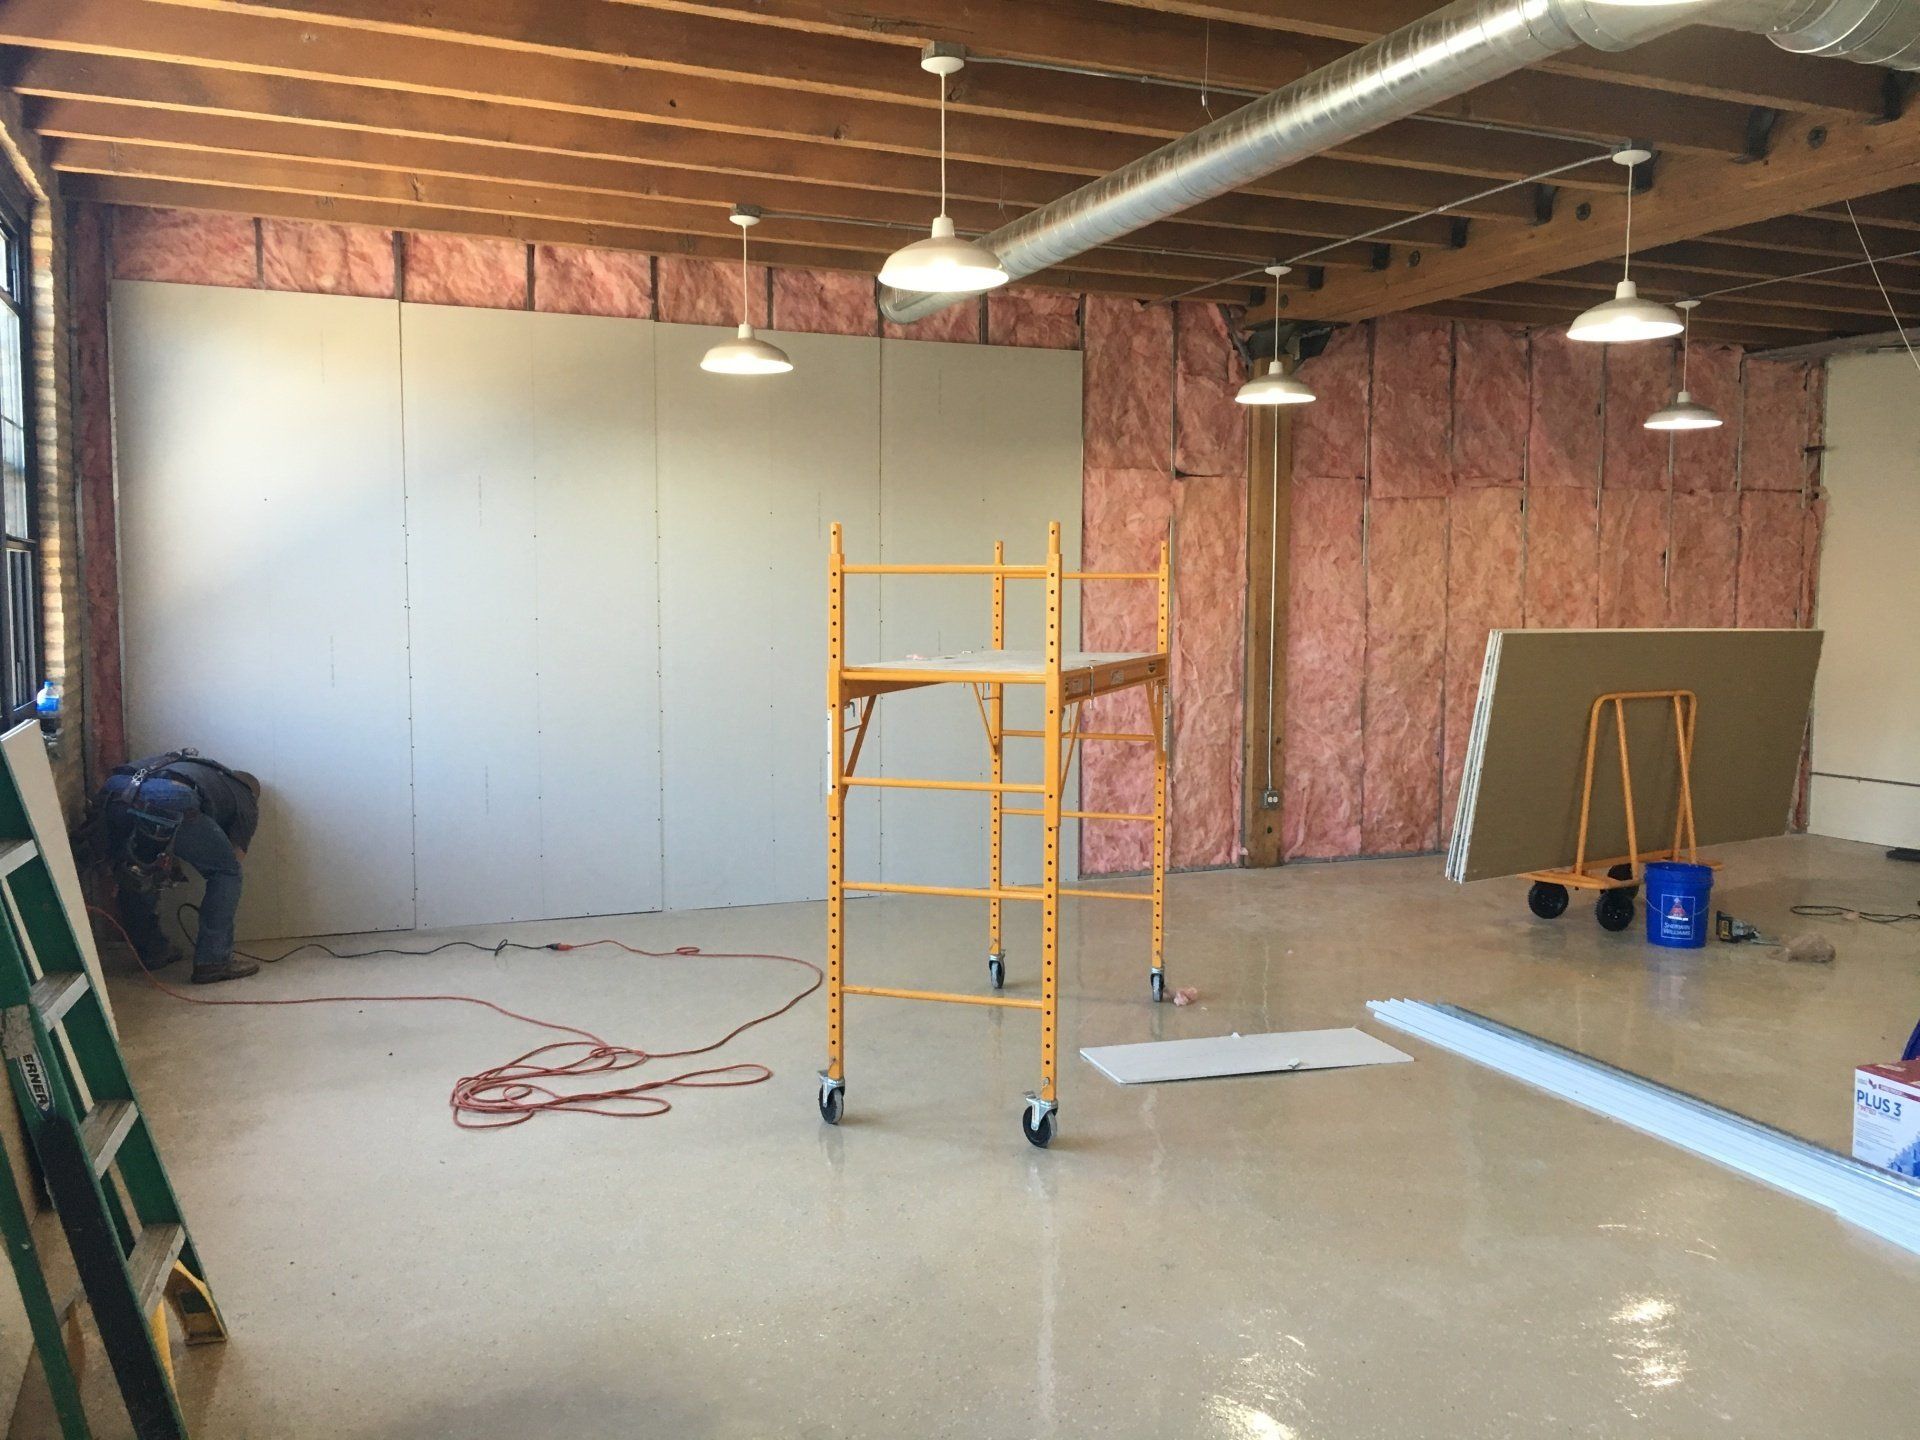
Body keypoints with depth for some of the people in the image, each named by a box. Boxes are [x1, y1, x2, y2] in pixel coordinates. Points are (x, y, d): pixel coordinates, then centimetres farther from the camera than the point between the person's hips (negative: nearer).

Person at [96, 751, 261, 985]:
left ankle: (151, 952, 40)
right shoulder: (246, 800, 30)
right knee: (225, 871, 15)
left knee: (135, 875, 33)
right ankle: (213, 961, 15)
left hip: (114, 792, 6)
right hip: (167, 800, -6)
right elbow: (233, 862, 29)